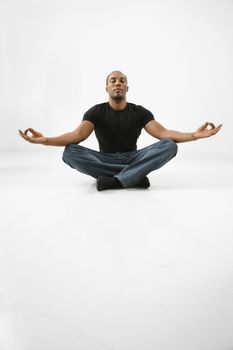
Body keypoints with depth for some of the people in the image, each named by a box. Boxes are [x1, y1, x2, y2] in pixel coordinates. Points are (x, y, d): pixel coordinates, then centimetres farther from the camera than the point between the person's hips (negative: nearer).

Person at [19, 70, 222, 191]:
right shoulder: (96, 112, -2)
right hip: (105, 160, 0)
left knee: (170, 146, -25)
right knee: (70, 152, -30)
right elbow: (78, 135, -18)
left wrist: (195, 135, -29)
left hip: (133, 159, 1)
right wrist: (45, 140, -36)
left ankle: (114, 180, -36)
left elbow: (162, 133, -13)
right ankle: (135, 176, -31)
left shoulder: (140, 112, 0)